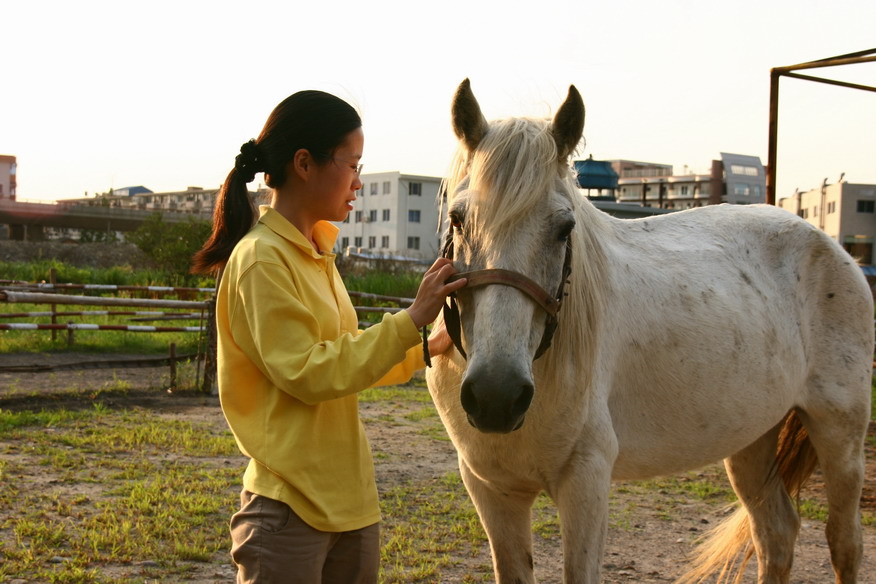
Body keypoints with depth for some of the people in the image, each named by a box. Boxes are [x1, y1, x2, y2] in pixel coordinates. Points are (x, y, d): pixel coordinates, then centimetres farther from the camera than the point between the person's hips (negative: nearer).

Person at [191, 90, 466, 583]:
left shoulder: (317, 254, 12)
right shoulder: (262, 260, -15)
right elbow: (306, 373, -21)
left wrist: (428, 347, 10)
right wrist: (410, 320, -20)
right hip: (292, 506, -8)